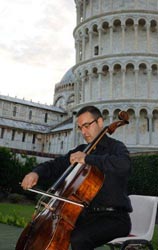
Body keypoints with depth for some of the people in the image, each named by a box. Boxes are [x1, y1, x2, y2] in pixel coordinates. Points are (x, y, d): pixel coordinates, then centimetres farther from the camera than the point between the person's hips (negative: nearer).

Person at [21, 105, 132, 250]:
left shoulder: (116, 147, -5)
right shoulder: (81, 150, 14)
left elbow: (123, 165, -29)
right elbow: (56, 165, 16)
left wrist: (87, 158, -27)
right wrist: (36, 173, -5)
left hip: (114, 217, -6)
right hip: (87, 215, 7)